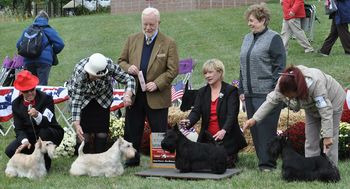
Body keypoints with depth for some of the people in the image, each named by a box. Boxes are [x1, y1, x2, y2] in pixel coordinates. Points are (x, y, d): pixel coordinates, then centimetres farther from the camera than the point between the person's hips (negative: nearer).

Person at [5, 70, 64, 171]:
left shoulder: (46, 99, -16)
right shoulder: (16, 104, -4)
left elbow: (47, 123, -26)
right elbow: (18, 128, -7)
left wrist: (37, 115, -48)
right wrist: (24, 141, -29)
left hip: (51, 135, -4)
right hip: (28, 136, 4)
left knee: (43, 132, -38)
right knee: (10, 151, -21)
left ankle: (45, 162, -14)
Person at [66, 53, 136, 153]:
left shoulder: (109, 66, -33)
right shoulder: (80, 72, -38)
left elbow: (129, 79, -23)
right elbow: (76, 99, -35)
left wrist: (127, 95, -44)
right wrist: (76, 124, -43)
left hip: (102, 97, 2)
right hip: (83, 97, -2)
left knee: (102, 133, -4)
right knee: (85, 134, -9)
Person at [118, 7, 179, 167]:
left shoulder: (169, 43, -3)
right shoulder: (132, 40, 9)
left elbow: (173, 70, -6)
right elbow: (121, 61, 14)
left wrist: (157, 84, -18)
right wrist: (128, 68, -10)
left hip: (157, 97, -3)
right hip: (134, 95, 3)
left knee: (159, 133, 3)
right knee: (132, 131, 10)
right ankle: (131, 159, 21)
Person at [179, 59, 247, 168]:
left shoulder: (231, 91, -6)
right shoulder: (202, 92, 9)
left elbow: (232, 114, -17)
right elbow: (196, 111, -4)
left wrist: (224, 130, -35)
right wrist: (189, 121, -28)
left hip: (227, 138, -5)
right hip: (207, 138, 5)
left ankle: (233, 156, 22)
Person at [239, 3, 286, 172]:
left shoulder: (273, 38, -5)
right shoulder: (247, 39, 17)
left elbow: (280, 66, -10)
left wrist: (275, 91, -15)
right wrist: (242, 90, 15)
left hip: (267, 93, -7)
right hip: (250, 93, 7)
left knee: (266, 127, -6)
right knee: (254, 128, 7)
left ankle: (267, 163, 0)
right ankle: (262, 159, 14)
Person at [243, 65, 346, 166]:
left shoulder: (315, 83, -43)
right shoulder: (283, 83, -27)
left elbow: (326, 111, -40)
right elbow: (272, 100, -16)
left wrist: (327, 136, -40)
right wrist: (254, 119, -21)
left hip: (332, 100, -6)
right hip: (312, 106, 6)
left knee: (330, 143, -7)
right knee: (310, 141, 3)